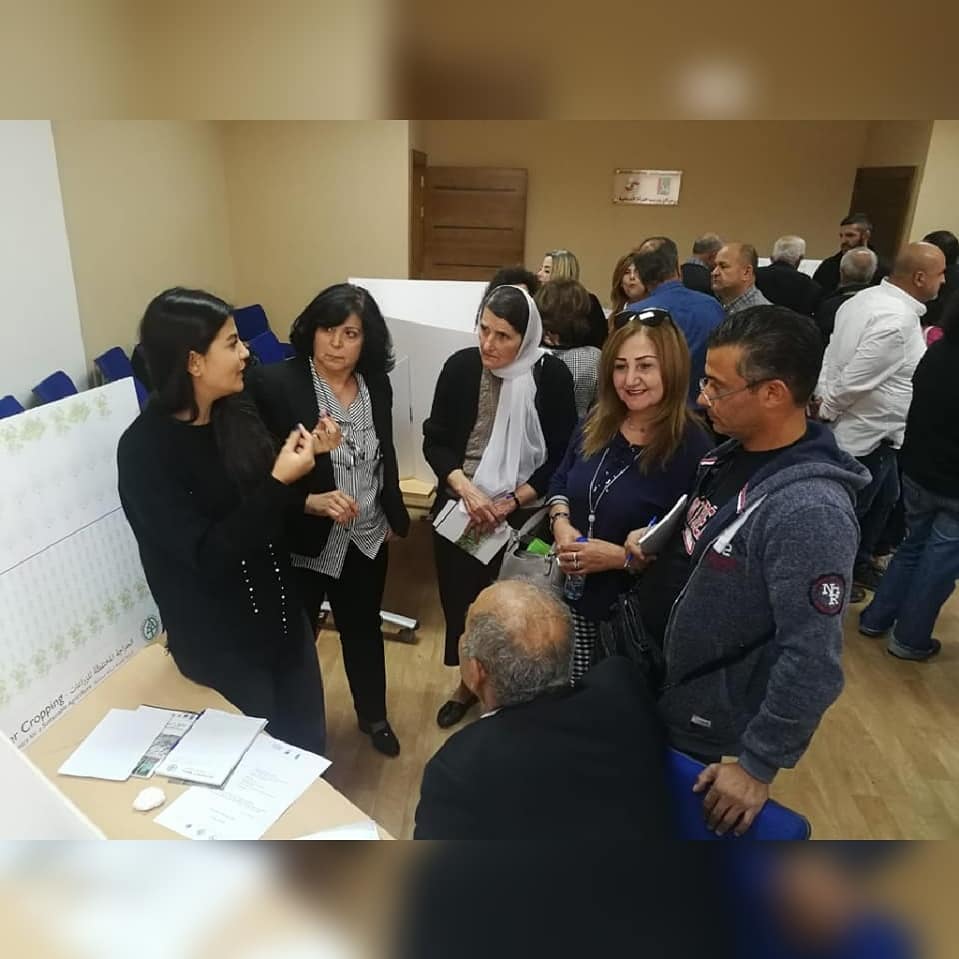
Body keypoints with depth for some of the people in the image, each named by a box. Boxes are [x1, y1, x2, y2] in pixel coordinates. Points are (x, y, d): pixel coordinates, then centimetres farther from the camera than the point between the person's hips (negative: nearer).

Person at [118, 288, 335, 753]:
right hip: (218, 640, -5)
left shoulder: (237, 415, -4)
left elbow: (276, 516, 4)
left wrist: (307, 458, -11)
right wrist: (279, 482, -29)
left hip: (279, 613, 6)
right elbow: (207, 555, -24)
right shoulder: (144, 449, -20)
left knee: (309, 742, 21)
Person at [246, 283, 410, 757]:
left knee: (364, 630, 23)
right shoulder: (273, 383, -17)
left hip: (367, 540, 5)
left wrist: (393, 517, 16)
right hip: (300, 543, -4)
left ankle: (373, 716, 48)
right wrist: (310, 502, -30)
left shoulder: (377, 386, 0)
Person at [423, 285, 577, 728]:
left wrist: (511, 502, -16)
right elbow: (435, 441, -2)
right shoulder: (461, 366, -6)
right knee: (459, 599, 15)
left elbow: (561, 457, -7)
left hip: (521, 516, -2)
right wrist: (466, 489, -18)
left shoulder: (552, 376, -10)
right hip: (458, 509, 2)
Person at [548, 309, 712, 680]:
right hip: (574, 596, 5)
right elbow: (560, 482, 13)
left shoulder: (692, 447, -19)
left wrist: (620, 557, -24)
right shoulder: (597, 424, 0)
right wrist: (561, 525, -7)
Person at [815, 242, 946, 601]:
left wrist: (821, 395, -1)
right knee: (849, 509, 9)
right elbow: (855, 380, -27)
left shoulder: (866, 299, 4)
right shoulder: (898, 321, -27)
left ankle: (860, 563, 42)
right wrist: (826, 412, -12)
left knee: (883, 498, 25)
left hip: (869, 427, 10)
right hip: (868, 433, -10)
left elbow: (832, 353, 6)